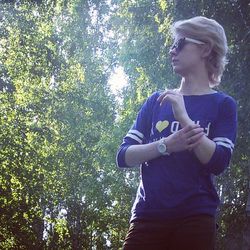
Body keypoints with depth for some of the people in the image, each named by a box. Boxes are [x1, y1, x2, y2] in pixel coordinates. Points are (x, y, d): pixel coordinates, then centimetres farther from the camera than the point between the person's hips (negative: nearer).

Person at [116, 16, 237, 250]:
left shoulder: (222, 104, 5)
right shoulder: (157, 101, 14)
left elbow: (218, 162, -9)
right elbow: (123, 156, 6)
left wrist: (183, 116, -17)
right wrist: (166, 145, -12)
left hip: (195, 218, -2)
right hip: (147, 215, 2)